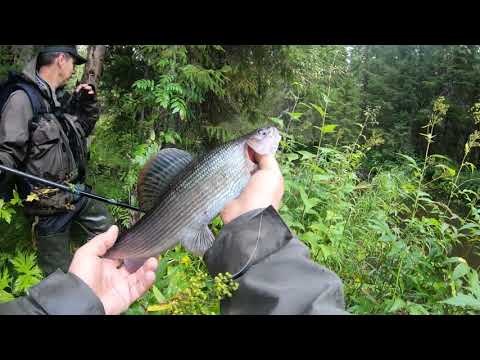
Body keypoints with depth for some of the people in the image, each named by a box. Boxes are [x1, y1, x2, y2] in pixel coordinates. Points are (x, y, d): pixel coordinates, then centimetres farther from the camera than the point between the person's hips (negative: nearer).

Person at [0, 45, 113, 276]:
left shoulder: (62, 98, 7)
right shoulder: (23, 98, -17)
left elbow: (84, 129, 23)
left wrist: (88, 104, 5)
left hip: (78, 191, 8)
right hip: (49, 203, -8)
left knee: (105, 227, 25)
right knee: (61, 272, 5)